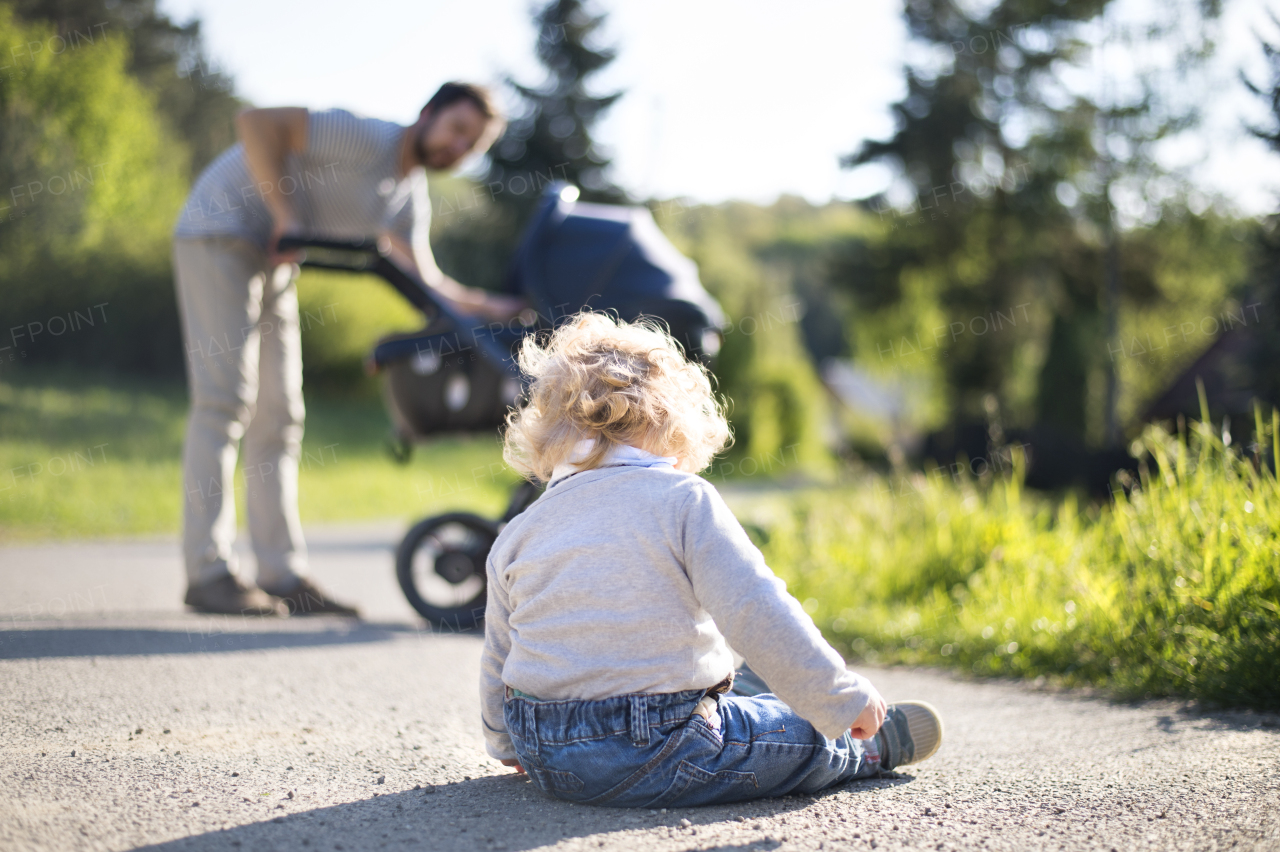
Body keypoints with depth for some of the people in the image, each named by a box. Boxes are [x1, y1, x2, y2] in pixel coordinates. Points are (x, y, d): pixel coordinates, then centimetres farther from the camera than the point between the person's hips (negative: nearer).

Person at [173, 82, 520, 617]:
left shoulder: (409, 200, 7)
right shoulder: (365, 139, -20)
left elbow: (423, 280, 5)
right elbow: (255, 123, -26)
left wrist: (487, 306, -8)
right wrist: (285, 217, -26)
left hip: (272, 261, 10)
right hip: (220, 234, -9)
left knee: (278, 415, 5)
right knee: (225, 398, -14)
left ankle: (282, 575, 6)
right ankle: (207, 572, -14)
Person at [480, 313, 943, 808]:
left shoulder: (516, 535, 4)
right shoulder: (684, 499, -12)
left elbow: (497, 665, 14)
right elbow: (756, 612, -19)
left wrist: (505, 743, 34)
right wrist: (845, 700, -8)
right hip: (655, 760, -6)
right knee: (811, 736, 18)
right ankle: (878, 744, 41)